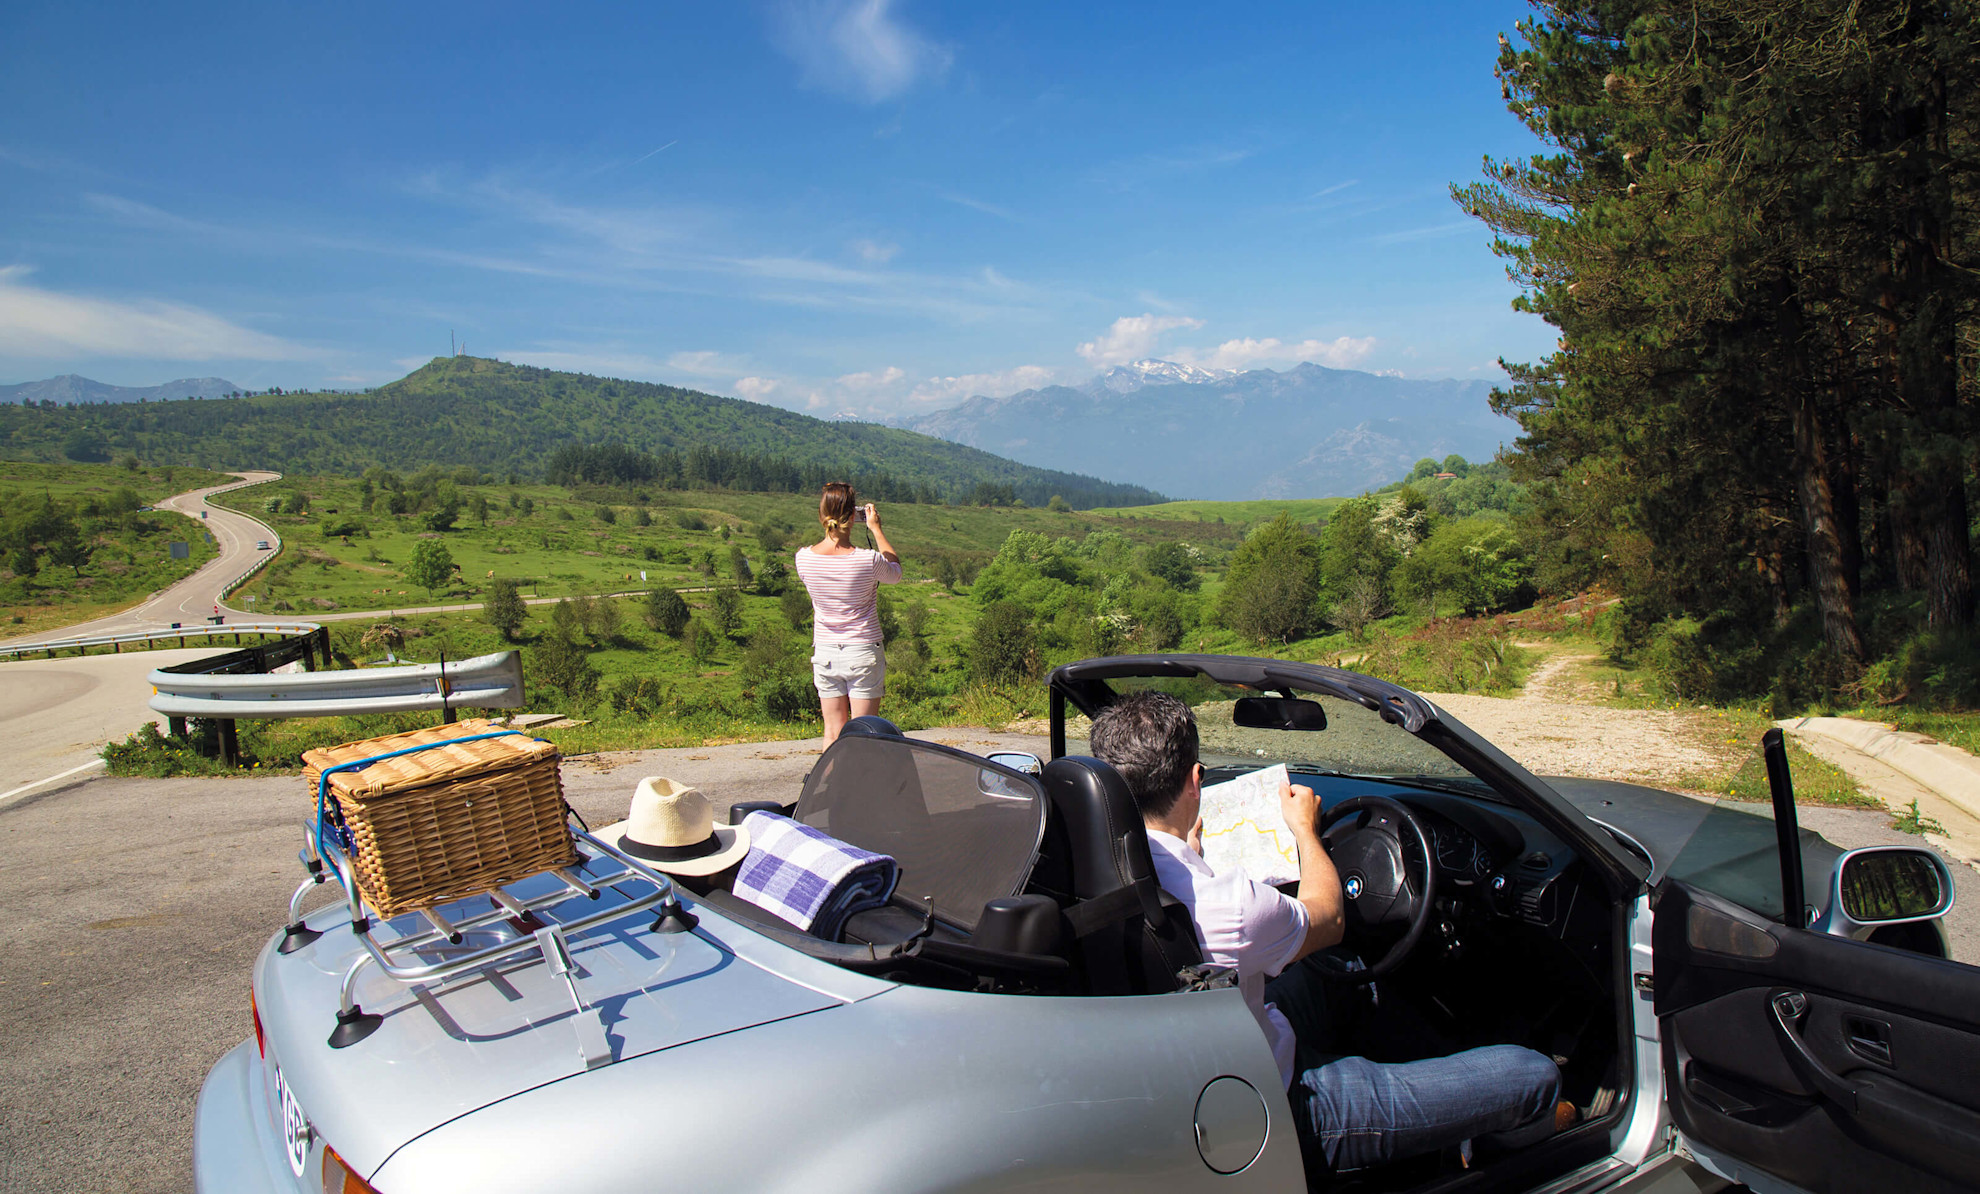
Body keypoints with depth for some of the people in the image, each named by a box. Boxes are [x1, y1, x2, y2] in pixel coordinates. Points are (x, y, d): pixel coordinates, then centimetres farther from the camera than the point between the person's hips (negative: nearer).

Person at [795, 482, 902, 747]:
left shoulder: (804, 557, -9)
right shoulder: (868, 560, -18)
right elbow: (895, 573, 5)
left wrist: (830, 528, 15)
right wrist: (876, 528, 8)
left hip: (825, 653, 3)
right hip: (864, 652, -3)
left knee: (833, 732, 12)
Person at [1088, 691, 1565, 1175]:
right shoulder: (1224, 904, -33)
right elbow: (1328, 922, -9)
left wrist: (1188, 851, 22)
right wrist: (1306, 830, 8)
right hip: (1280, 1110, -8)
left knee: (1307, 975, 36)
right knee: (1534, 1074, -1)